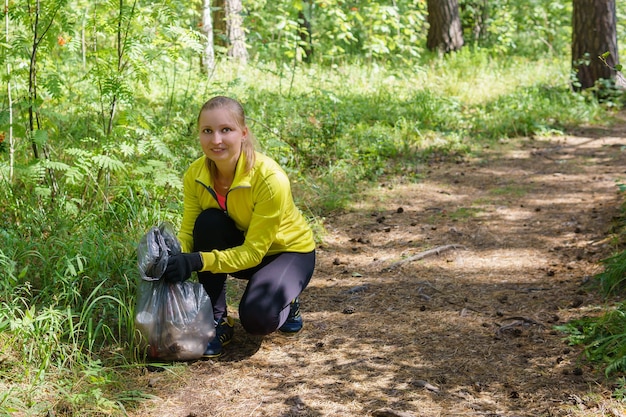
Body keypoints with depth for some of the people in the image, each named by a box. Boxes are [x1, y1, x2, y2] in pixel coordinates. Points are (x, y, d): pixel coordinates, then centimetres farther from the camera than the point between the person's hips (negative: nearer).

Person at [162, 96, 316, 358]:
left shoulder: (270, 179, -32)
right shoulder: (195, 175, -17)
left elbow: (253, 252, -30)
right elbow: (187, 232, -14)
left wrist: (198, 261, -44)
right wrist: (175, 259, -38)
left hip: (288, 250, -5)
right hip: (238, 245, 5)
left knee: (256, 318, -30)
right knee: (208, 221, -28)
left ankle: (286, 301, 8)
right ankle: (218, 322, -14)